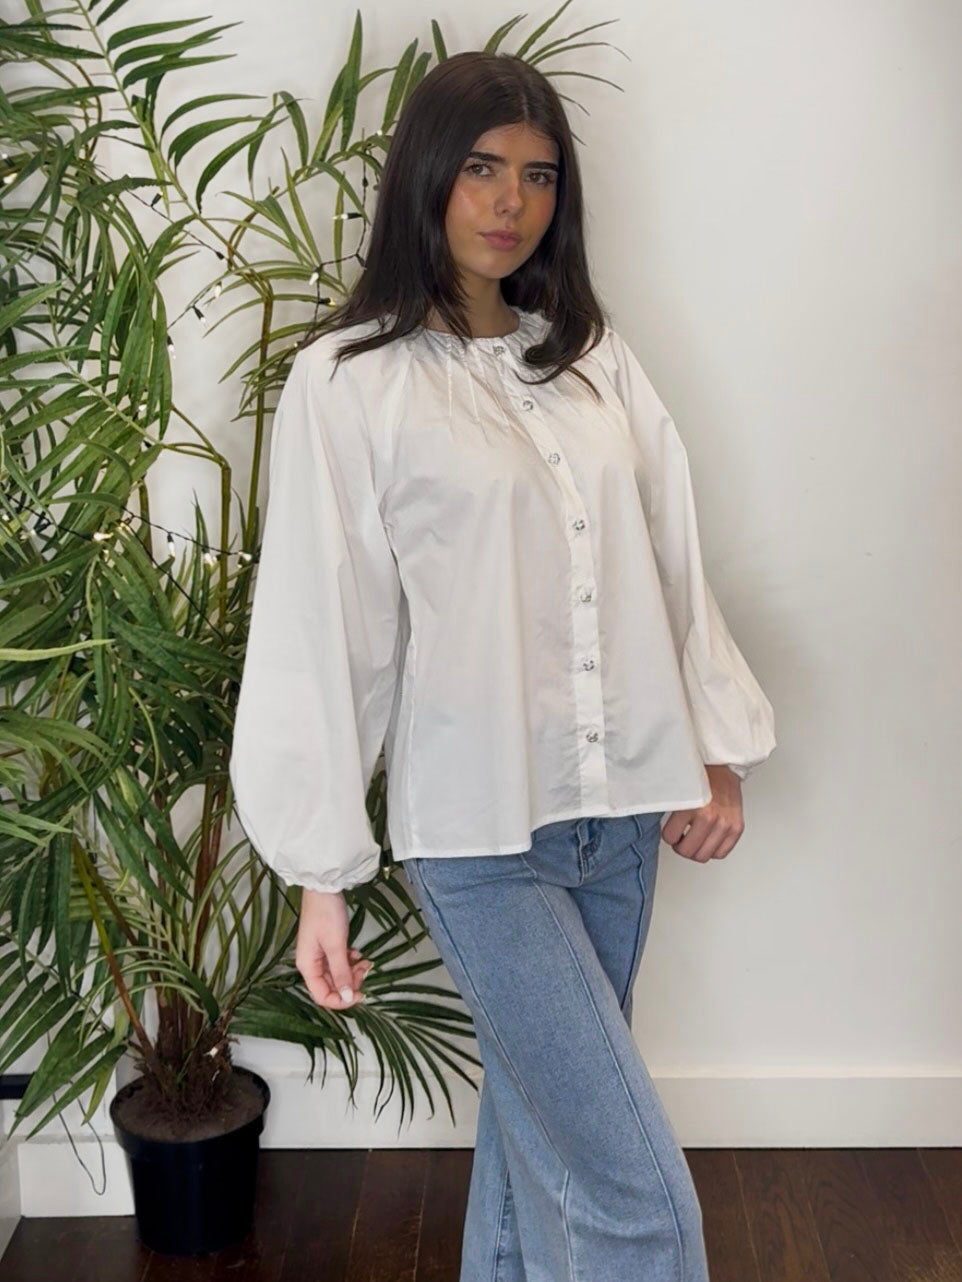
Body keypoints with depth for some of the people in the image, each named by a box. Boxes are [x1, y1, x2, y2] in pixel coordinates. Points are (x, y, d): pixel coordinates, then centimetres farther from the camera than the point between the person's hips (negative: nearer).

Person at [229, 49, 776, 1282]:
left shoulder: (593, 356, 8)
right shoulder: (346, 380, -8)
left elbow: (670, 560, 11)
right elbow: (318, 634, -8)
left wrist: (718, 751, 9)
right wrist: (321, 874, -8)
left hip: (618, 811, 5)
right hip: (478, 830, -5)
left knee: (543, 1111, 19)